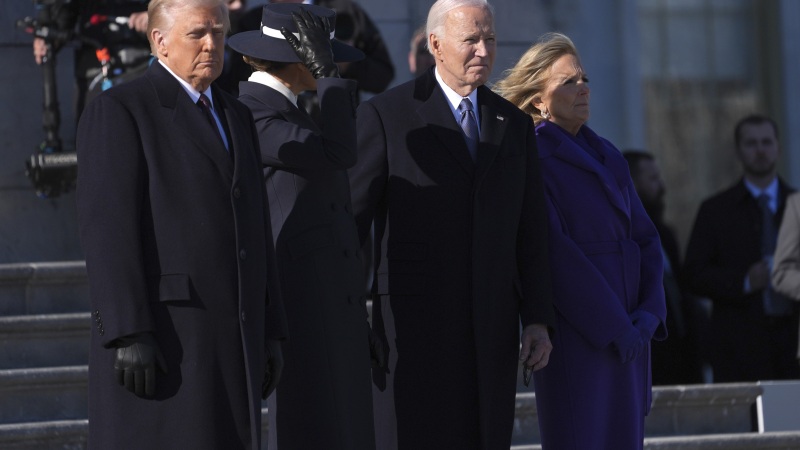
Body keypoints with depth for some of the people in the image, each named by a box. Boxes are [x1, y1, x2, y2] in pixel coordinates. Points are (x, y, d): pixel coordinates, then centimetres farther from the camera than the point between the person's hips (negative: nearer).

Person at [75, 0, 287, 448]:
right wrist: (128, 335, -22)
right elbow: (108, 228, -14)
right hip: (159, 337, -8)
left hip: (229, 340, 8)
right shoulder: (118, 112, -7)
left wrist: (269, 331, 14)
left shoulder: (234, 117, 18)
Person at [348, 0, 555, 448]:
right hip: (415, 324, -4)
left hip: (491, 327, 4)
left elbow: (531, 233, 12)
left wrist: (539, 321, 4)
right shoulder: (386, 115, -2)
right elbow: (350, 219, -2)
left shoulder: (515, 126, 12)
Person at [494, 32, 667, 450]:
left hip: (630, 334, 7)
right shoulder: (534, 159, -7)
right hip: (575, 335, -7)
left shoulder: (608, 156, 15)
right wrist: (612, 326, -14)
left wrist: (649, 314, -3)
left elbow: (645, 238, 12)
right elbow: (556, 253, -13)